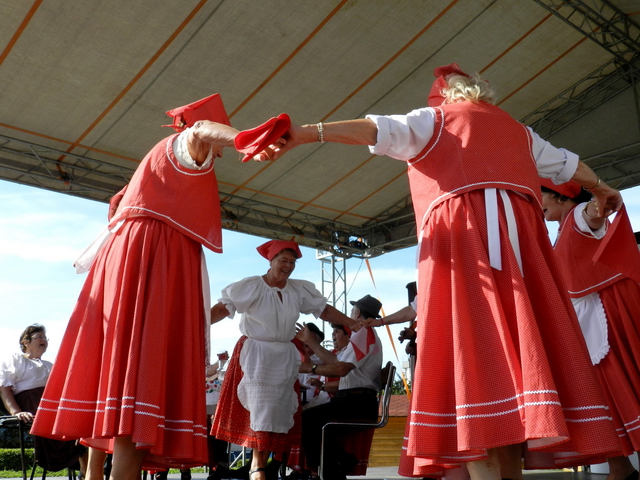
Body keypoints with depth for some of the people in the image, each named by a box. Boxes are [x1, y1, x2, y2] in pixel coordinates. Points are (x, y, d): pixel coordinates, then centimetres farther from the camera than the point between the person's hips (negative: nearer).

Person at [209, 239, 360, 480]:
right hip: (255, 355, -5)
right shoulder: (252, 286, -10)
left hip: (284, 358, 5)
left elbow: (325, 310, 5)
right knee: (260, 407, -6)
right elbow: (223, 308, -17)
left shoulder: (300, 290, 4)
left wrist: (354, 325, -2)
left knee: (279, 409, 5)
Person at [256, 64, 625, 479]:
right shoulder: (516, 129, 30)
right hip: (518, 227, 5)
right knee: (517, 343, 0)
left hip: (461, 228, -4)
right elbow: (566, 163, 42)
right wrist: (601, 190, 61)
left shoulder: (433, 119, 17)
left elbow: (378, 130, -1)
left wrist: (304, 133, -10)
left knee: (470, 347, -14)